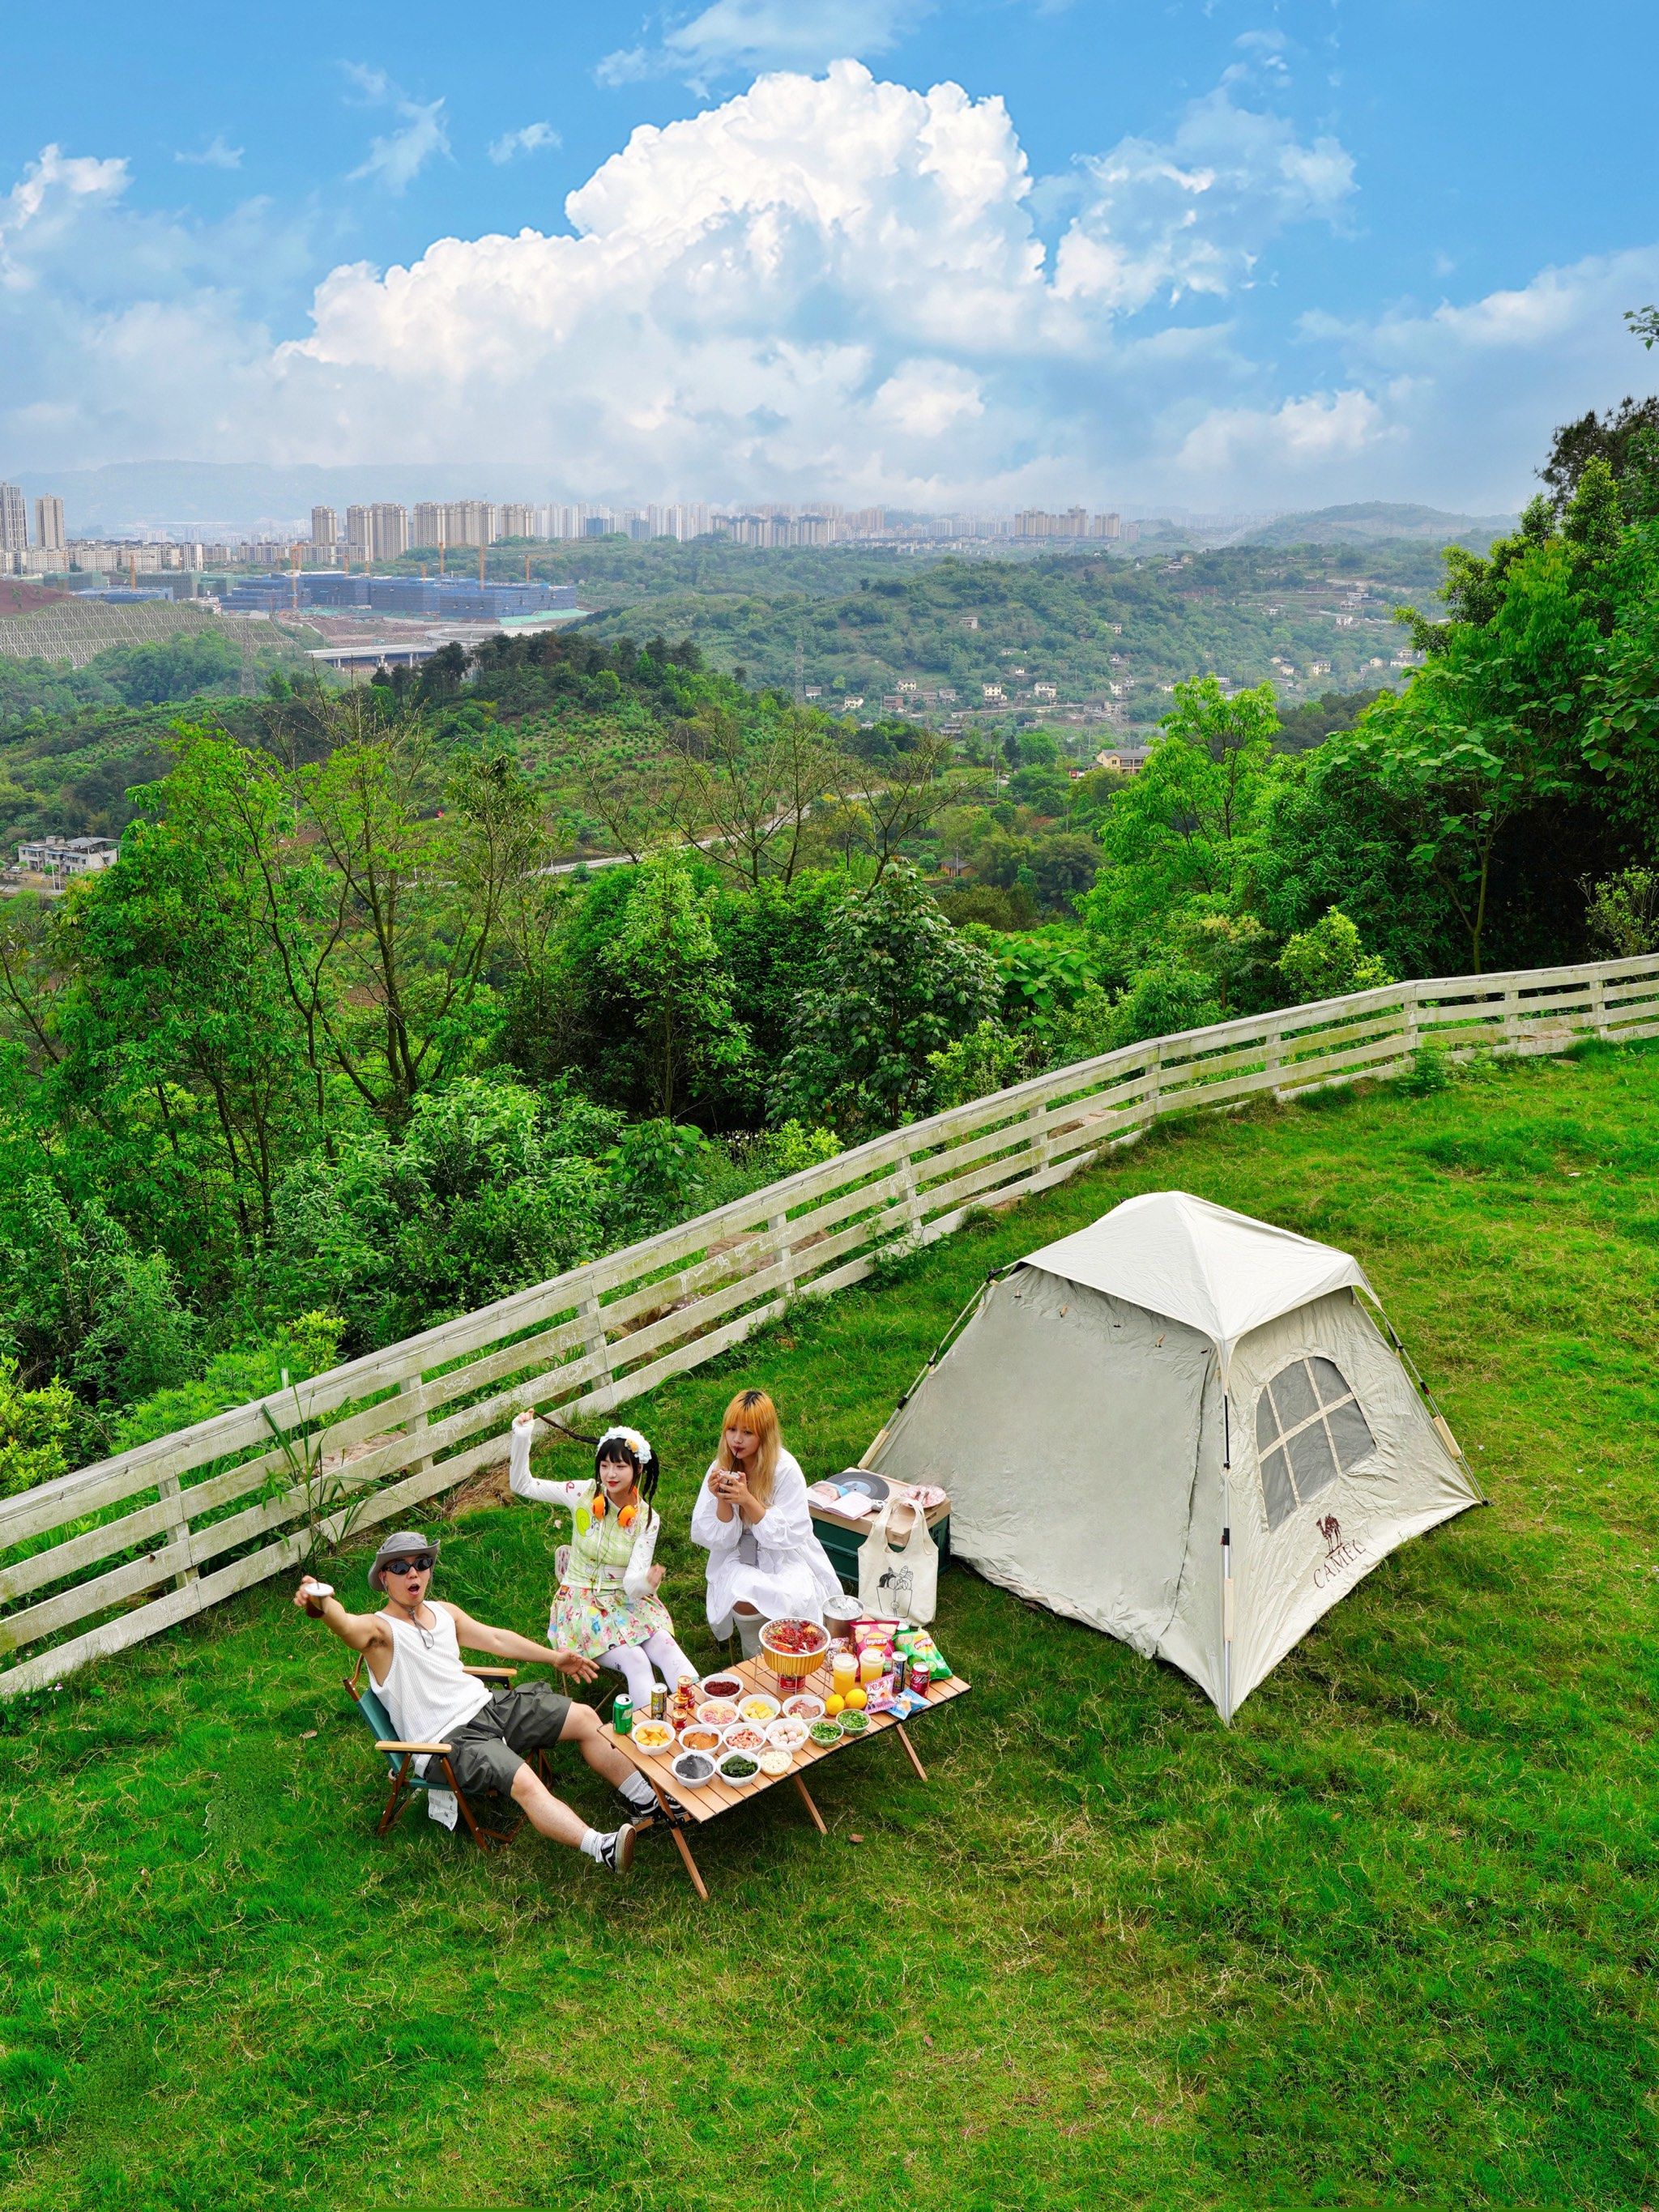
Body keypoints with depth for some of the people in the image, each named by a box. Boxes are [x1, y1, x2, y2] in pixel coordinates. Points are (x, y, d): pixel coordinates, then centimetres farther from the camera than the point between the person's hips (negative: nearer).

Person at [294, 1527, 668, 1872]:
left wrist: (553, 1656, 27)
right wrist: (321, 1605, -59)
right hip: (447, 1740, -8)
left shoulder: (443, 1612, 13)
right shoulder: (380, 1629, -11)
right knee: (525, 1783, -32)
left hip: (487, 1706, 8)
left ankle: (646, 1802, 11)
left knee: (585, 1718, 2)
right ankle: (605, 1849, -45)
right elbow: (346, 1626, -35)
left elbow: (495, 1638, 24)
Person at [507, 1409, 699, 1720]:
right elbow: (522, 1485, -3)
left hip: (628, 1599, 2)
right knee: (635, 1662, -28)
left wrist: (646, 1582, -38)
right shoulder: (584, 1495, -7)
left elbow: (633, 1582, -14)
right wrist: (522, 1438, -17)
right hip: (582, 1603, -2)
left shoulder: (647, 1518, -5)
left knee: (666, 1649, -28)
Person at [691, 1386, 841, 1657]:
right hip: (739, 1560, 2)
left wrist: (747, 1499, -31)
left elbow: (788, 1536, -19)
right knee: (743, 1600, -30)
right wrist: (722, 1500, -25)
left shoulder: (785, 1469, -16)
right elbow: (719, 1539, -5)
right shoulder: (722, 1468, -7)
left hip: (785, 1558, -2)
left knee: (791, 1598, -31)